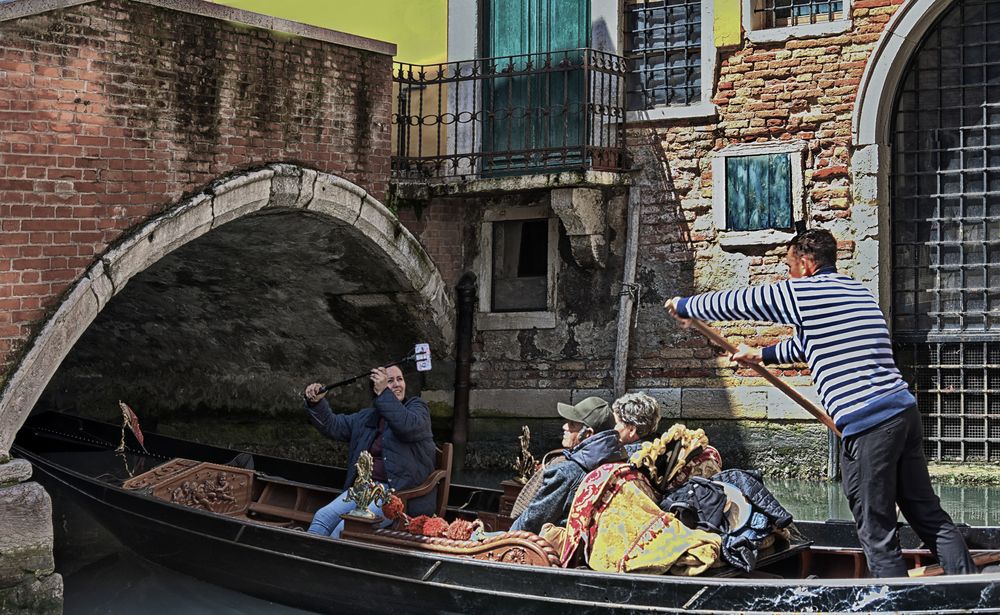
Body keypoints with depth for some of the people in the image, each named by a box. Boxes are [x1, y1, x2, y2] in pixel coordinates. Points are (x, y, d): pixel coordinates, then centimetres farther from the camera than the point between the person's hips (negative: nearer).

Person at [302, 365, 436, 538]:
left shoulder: (417, 406, 4)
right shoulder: (367, 417, 21)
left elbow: (407, 427, -19)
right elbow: (333, 425, 20)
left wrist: (384, 393, -21)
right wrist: (316, 403, 2)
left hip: (400, 490, -6)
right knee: (323, 516, -14)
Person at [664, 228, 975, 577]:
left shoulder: (799, 292, -2)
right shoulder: (858, 291, 22)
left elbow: (732, 303, 9)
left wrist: (683, 306, 25)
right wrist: (762, 355, 46)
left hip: (866, 424, -8)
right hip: (904, 408, 8)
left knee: (877, 533, 1)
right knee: (929, 515, 13)